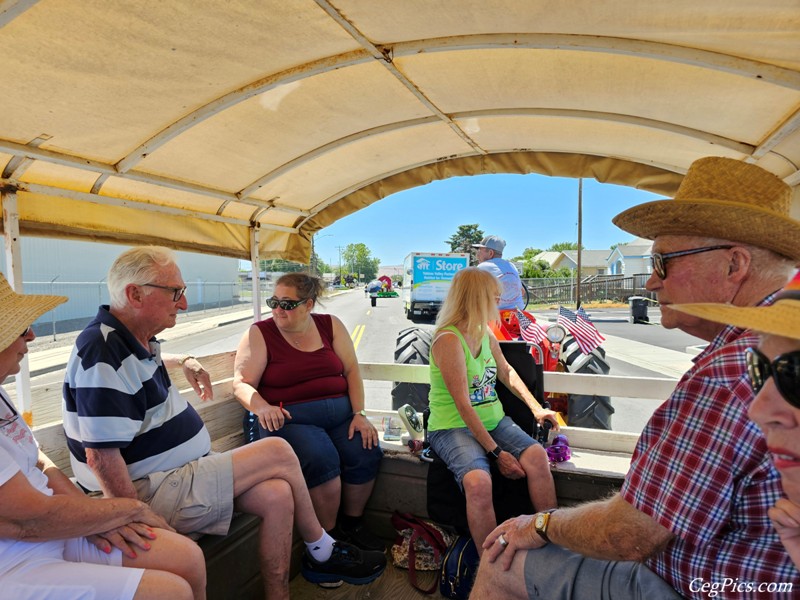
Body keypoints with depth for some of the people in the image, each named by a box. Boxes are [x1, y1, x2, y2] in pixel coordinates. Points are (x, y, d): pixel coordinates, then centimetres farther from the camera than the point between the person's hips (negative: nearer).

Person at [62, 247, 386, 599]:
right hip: (150, 493, -9)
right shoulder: (105, 356, -23)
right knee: (279, 454, -13)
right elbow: (102, 457, -27)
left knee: (277, 496, -7)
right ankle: (323, 553, 10)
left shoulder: (135, 339, 7)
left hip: (184, 471, 9)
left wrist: (184, 362, 26)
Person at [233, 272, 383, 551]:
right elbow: (241, 383, -5)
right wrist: (261, 407, -26)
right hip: (286, 418, -3)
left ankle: (352, 524, 8)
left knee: (367, 452, -20)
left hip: (340, 411, 4)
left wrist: (359, 414, -6)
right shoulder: (260, 333, 0)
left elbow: (352, 371, 6)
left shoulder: (330, 325, 8)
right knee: (321, 458, -30)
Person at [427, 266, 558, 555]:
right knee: (479, 482, -32)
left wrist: (536, 407, 19)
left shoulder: (485, 333, 10)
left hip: (493, 420, 7)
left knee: (537, 456, -21)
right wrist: (497, 453, -19)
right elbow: (463, 406, -19)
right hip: (453, 428, -7)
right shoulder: (448, 340, -16)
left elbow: (506, 372, 26)